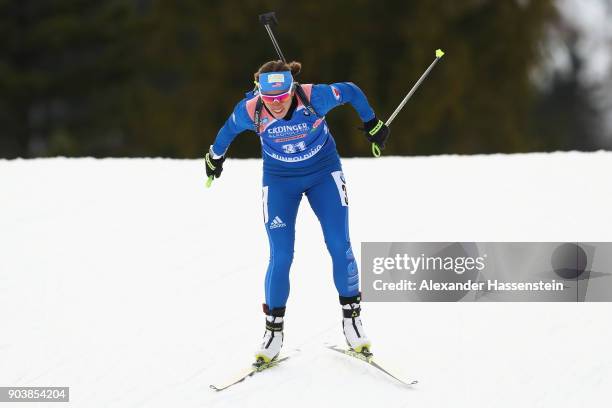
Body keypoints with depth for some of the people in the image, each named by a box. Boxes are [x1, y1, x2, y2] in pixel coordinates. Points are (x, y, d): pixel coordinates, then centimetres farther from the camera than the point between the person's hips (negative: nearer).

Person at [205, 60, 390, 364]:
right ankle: (274, 329, 11)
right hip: (280, 180, 0)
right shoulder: (250, 111, -26)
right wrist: (215, 156, 15)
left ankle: (352, 316, 12)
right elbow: (229, 130, -3)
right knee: (281, 257, -6)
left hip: (324, 172, 0)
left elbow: (351, 92, -10)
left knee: (339, 246, -6)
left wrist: (373, 125, 4)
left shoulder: (315, 97, -29)